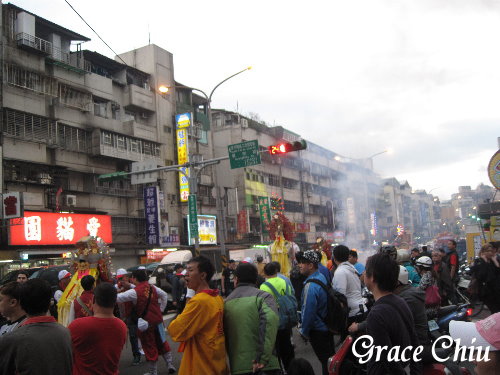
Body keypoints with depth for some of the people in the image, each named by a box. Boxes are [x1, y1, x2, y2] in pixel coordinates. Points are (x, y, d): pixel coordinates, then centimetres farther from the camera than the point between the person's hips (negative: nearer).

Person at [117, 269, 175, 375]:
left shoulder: (134, 292, -15)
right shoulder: (153, 288, 3)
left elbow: (117, 298, -17)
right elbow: (164, 296, 17)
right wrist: (161, 309, 20)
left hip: (145, 324, -5)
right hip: (158, 320, 5)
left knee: (150, 347, 8)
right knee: (162, 343, 21)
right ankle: (170, 365, 24)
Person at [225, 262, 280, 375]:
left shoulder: (226, 303, 9)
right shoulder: (263, 296, -2)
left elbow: (225, 336, 10)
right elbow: (270, 319, -21)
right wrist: (263, 357, -18)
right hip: (263, 366, -3)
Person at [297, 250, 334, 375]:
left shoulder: (310, 286, -27)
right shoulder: (322, 277, 1)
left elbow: (308, 311, -24)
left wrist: (304, 331, -9)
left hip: (317, 330, -9)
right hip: (328, 326, 9)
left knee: (325, 361, 5)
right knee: (331, 358, 21)